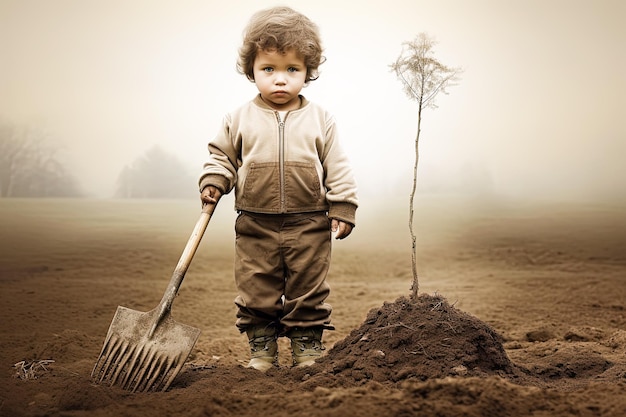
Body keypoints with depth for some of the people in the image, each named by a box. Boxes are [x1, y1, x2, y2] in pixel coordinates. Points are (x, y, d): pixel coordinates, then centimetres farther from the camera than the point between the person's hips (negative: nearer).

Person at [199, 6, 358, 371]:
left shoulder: (320, 120, 2)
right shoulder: (240, 119, 3)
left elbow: (338, 169, 3)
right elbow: (222, 155, 12)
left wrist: (342, 208, -2)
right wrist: (213, 183, -5)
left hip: (309, 226, 0)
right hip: (255, 227, 1)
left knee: (309, 293, 8)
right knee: (256, 292, 7)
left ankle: (308, 347, 22)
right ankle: (262, 350, 21)